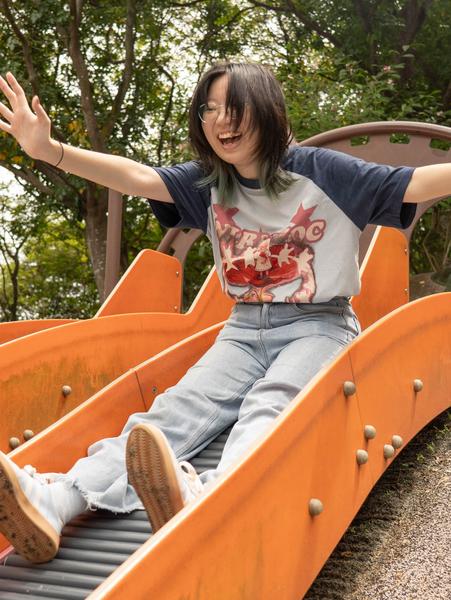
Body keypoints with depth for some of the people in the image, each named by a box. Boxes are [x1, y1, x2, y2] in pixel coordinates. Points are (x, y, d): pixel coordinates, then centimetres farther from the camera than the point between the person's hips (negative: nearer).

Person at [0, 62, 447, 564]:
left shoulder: (321, 172, -4)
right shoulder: (208, 183, 7)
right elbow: (138, 178, -4)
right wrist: (50, 150, -15)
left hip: (318, 328, -3)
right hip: (245, 329, 3)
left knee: (270, 403, -34)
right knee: (184, 403, -23)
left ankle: (205, 495, -67)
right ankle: (62, 496, -49)